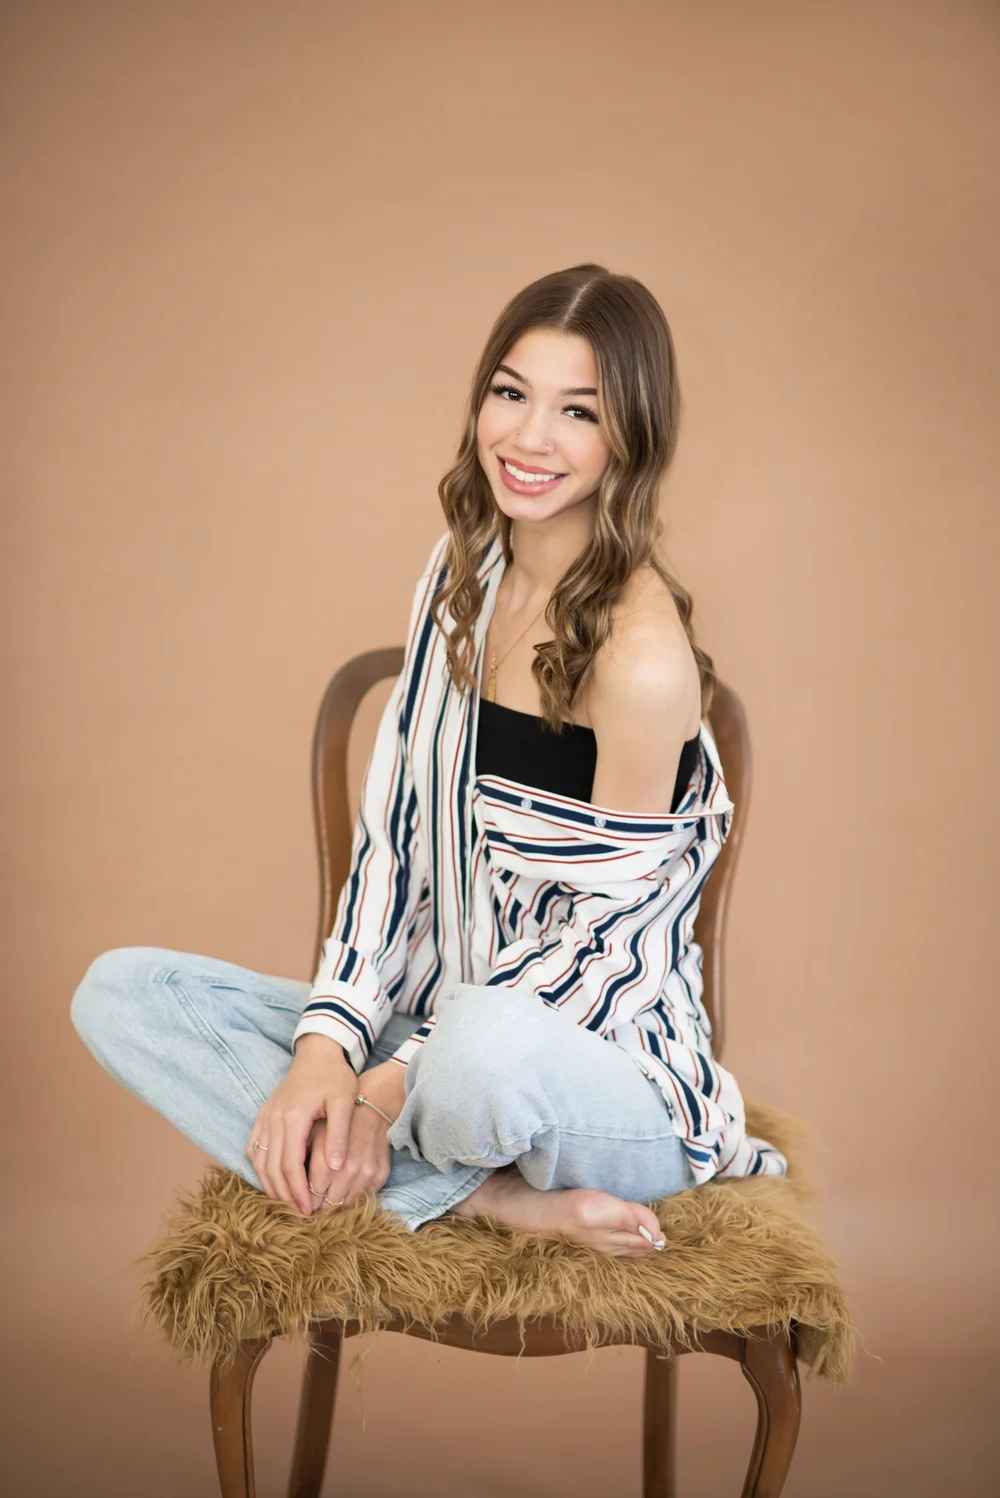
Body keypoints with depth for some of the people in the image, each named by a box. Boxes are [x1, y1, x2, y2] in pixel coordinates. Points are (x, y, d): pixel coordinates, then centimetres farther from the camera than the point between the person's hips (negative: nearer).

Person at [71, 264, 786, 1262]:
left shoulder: (643, 654, -20)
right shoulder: (463, 575, 4)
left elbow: (598, 941, -15)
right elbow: (394, 824, 3)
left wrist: (384, 1089, -15)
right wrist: (328, 1043, -9)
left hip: (601, 1063, -8)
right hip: (433, 1023, 8)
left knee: (490, 1045, -43)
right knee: (119, 991, -6)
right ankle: (500, 1200, -14)